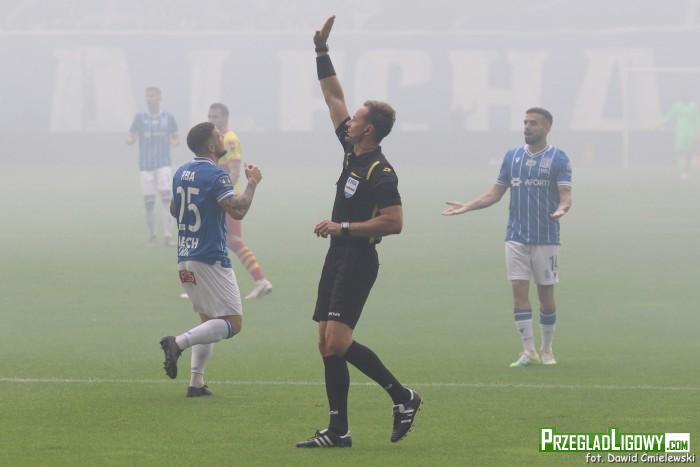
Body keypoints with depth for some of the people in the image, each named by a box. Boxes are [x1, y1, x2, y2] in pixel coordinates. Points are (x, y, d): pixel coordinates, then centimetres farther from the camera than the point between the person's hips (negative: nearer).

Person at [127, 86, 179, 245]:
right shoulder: (140, 117, 4)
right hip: (146, 165, 1)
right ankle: (151, 234, 20)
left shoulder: (168, 117, 5)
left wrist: (174, 141, -8)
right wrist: (130, 140, -22)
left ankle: (167, 236, -18)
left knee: (166, 198, -15)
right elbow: (131, 138, 2)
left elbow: (174, 137, 15)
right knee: (149, 201, 3)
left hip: (164, 164, -1)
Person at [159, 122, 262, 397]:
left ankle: (196, 382, 7)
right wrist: (252, 183, -9)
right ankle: (179, 342, -23)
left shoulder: (181, 173, 11)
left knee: (208, 320, 17)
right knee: (232, 323, -6)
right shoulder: (216, 175, -14)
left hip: (184, 260, 9)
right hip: (210, 259, -9)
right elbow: (237, 210, -23)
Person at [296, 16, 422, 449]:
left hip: (357, 262, -9)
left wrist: (343, 227, -17)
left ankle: (403, 396, -7)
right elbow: (334, 96, 17)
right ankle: (338, 430, 6)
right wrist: (322, 51, 14)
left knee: (337, 341, -17)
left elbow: (394, 222, -20)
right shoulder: (353, 152, 9)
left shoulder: (381, 173, -15)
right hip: (339, 259, 9)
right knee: (329, 345, 5)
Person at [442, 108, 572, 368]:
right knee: (519, 290, -7)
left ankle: (547, 351, 16)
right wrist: (467, 207, 5)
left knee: (546, 294, 3)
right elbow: (496, 193, 14)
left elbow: (565, 196, -10)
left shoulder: (558, 159, -2)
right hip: (516, 237, 3)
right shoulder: (512, 156, 9)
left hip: (546, 238, -3)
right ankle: (528, 351, -7)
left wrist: (561, 209, -32)